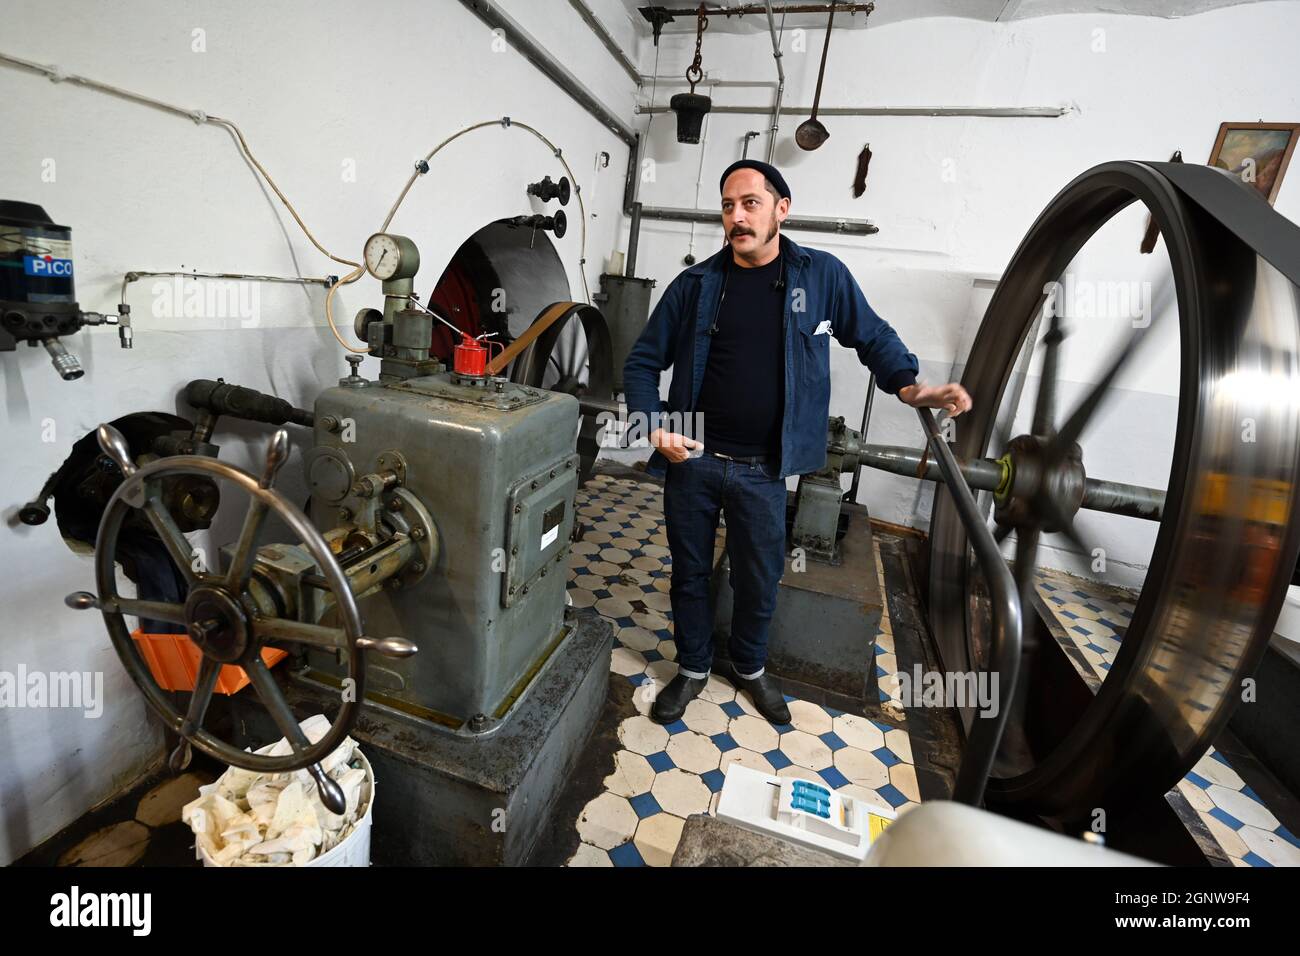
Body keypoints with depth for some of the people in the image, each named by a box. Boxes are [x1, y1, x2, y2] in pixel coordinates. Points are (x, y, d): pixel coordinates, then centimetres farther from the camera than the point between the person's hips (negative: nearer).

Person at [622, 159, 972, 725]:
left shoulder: (821, 275, 0)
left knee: (760, 580, 14)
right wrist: (654, 427, -10)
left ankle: (750, 668, 43)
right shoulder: (695, 285, 0)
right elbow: (642, 361, 4)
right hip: (691, 461, 1)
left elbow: (872, 335, 13)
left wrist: (909, 385, -3)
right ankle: (693, 669, 39)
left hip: (762, 471, 0)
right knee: (689, 572, 14)